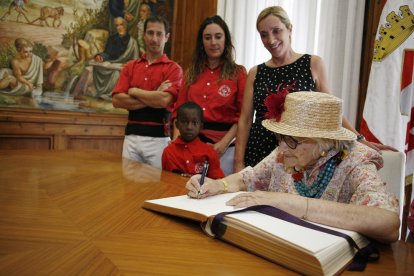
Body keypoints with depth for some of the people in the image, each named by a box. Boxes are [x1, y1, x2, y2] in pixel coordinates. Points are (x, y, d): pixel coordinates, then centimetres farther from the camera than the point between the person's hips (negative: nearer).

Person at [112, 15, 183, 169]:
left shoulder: (173, 68, -1)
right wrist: (153, 98, -9)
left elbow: (164, 100, -18)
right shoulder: (130, 66, 11)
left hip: (158, 139, -3)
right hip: (131, 137, 4)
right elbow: (117, 100, -1)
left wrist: (134, 91, -3)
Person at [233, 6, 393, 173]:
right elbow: (245, 120, 3)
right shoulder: (255, 73, 5)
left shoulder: (313, 64, 1)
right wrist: (238, 162, -4)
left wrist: (359, 140, -5)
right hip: (258, 153, 2)